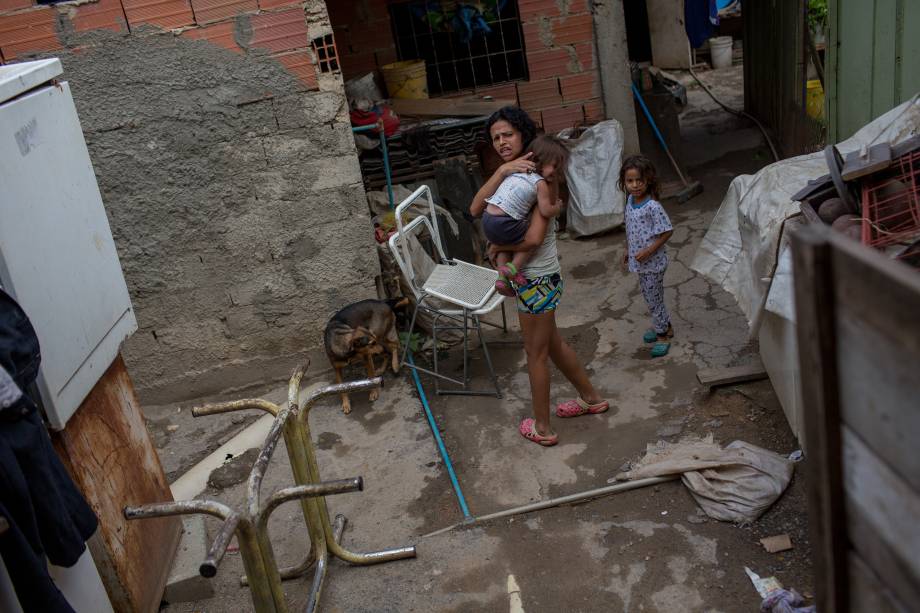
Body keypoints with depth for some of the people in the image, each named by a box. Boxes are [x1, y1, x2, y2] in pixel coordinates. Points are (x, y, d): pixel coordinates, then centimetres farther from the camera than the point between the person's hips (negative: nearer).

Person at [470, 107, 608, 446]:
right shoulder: (510, 175, 6)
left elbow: (533, 238, -29)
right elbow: (475, 209, -11)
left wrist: (497, 247, -13)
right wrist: (502, 170, -22)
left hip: (537, 279, -9)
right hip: (528, 276, 9)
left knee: (536, 352, 7)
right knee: (552, 342, 23)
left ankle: (541, 427, 25)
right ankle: (591, 397, 43)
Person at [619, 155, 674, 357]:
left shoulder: (653, 206, -24)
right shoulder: (630, 201, 0)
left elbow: (667, 231, -20)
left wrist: (648, 252, -23)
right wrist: (627, 250, 15)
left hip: (652, 262, -8)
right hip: (639, 262, 8)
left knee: (653, 299, 5)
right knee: (650, 296, 21)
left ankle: (662, 335, 23)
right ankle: (665, 326, 40)